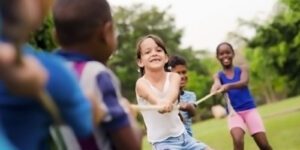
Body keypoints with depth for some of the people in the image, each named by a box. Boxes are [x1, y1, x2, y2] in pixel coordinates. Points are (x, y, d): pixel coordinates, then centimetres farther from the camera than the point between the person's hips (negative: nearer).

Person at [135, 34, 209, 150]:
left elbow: (173, 91, -29)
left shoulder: (173, 77, -5)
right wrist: (159, 102, -63)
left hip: (182, 135, 4)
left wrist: (168, 101, -55)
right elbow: (150, 95, -37)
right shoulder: (142, 83, -13)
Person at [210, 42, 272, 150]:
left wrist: (229, 86, -40)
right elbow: (217, 85, -19)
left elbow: (244, 82, -19)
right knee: (238, 140, -25)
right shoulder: (218, 76, 5)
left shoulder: (242, 69, 3)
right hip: (234, 112, 0)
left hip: (249, 109, 0)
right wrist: (214, 91, -45)